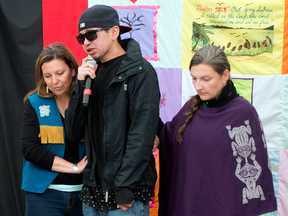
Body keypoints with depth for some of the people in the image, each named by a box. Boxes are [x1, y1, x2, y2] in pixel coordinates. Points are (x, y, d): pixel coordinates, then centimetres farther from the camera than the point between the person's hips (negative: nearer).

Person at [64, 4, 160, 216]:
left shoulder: (140, 71, -7)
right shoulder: (92, 72, 13)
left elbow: (142, 134, -15)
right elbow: (74, 132, 7)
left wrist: (125, 188, -19)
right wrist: (81, 84, -4)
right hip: (93, 191, 6)